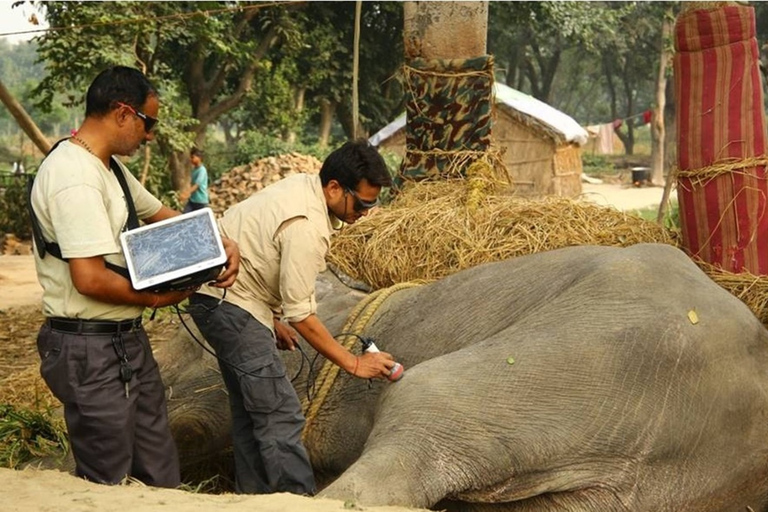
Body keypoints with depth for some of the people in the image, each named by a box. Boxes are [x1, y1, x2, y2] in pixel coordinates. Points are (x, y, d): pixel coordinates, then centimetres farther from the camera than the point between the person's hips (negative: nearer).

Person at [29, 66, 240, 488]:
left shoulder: (109, 166, 9)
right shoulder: (74, 176, -23)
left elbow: (160, 214, 22)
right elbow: (90, 279, -27)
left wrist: (222, 244, 6)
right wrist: (155, 298, -12)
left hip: (127, 340, 10)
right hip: (91, 351, -10)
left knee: (159, 468, 17)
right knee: (105, 483, 3)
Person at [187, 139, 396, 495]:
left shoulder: (303, 186, 1)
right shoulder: (305, 226, -27)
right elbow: (301, 315, -21)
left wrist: (272, 320, 19)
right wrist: (354, 363, -14)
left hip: (226, 297, 10)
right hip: (227, 303, -10)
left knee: (251, 408, 17)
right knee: (281, 415, -11)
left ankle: (254, 495, 27)